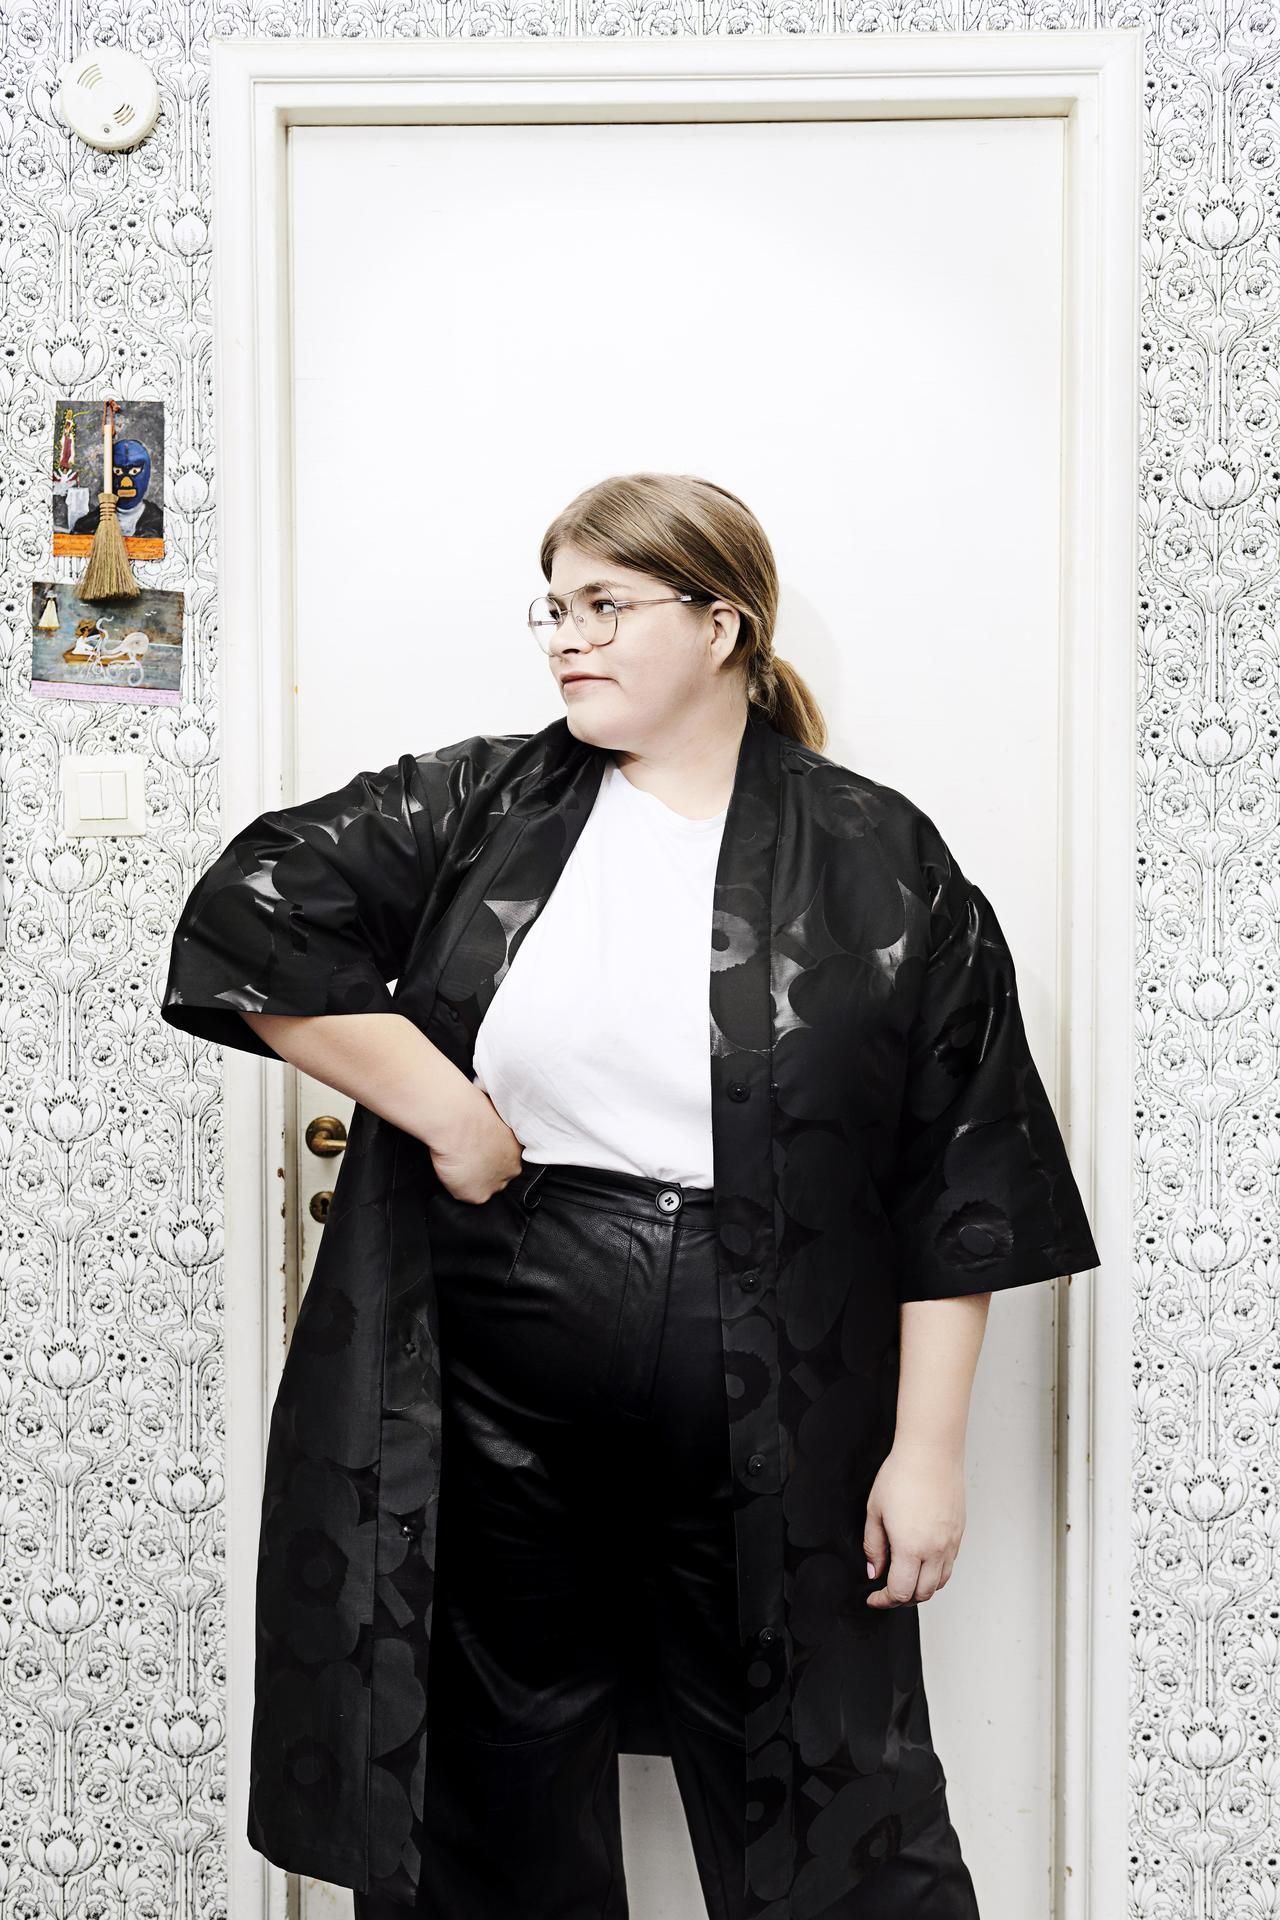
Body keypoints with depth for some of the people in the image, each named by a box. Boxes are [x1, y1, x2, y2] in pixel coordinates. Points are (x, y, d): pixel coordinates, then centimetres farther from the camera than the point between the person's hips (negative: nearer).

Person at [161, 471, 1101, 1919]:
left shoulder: (880, 865, -1)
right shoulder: (475, 807, 4)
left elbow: (956, 1186, -2)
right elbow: (248, 917, -4)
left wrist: (926, 1449, -4)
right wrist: (445, 1110, -10)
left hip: (770, 1439, -1)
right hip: (487, 1405, 2)